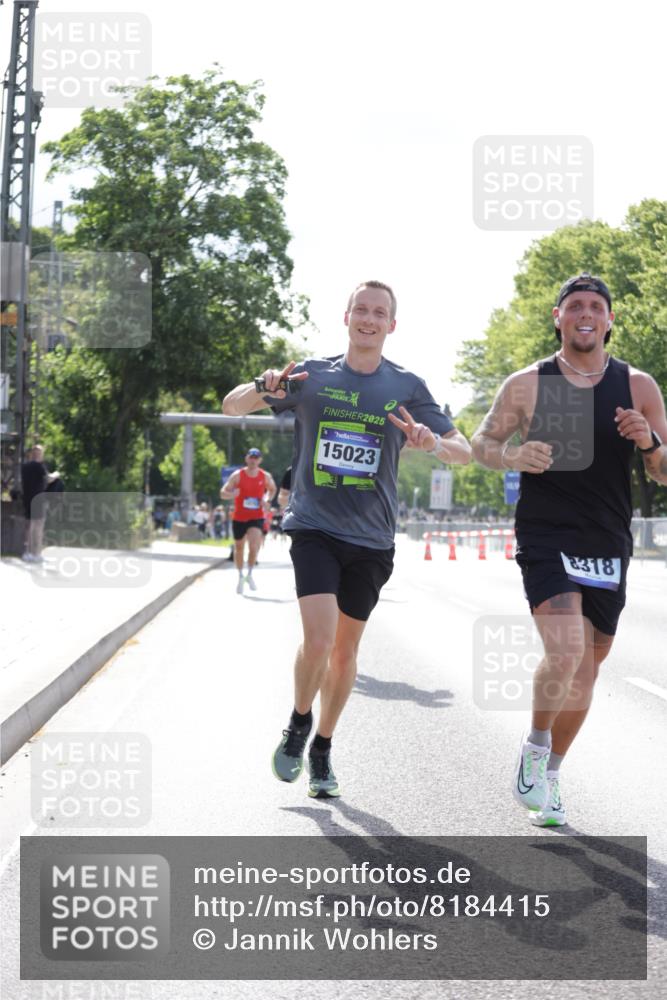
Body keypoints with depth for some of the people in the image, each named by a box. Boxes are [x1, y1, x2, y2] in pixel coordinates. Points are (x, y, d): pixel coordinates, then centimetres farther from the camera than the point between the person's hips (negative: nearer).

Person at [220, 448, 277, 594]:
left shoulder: (265, 476, 0)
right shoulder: (237, 475, -6)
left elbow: (272, 489, 21)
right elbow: (223, 493, -6)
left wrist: (267, 500, 0)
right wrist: (232, 494, -29)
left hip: (256, 517, 0)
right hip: (239, 517, 0)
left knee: (254, 546, -22)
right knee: (239, 548, 10)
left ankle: (249, 575, -4)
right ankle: (240, 577, 31)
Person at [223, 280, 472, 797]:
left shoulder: (407, 387, 2)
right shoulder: (311, 375, 1)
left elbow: (464, 451, 4)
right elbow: (232, 406, 5)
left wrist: (434, 442, -19)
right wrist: (265, 388, -18)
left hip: (371, 540, 2)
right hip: (314, 528, -2)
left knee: (345, 649, 10)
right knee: (318, 639, -17)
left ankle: (323, 749, 29)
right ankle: (299, 725, 11)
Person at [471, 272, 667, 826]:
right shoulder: (526, 384, -1)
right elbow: (481, 442, 8)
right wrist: (512, 455, -14)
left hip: (608, 547, 3)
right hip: (546, 539, -3)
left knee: (585, 671, 11)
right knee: (565, 654, -23)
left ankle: (549, 777, 32)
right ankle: (535, 745, 6)